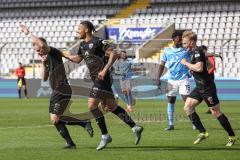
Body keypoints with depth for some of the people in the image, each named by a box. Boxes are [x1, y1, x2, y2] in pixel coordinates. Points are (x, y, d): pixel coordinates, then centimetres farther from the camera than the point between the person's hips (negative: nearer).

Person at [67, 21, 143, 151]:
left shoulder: (98, 42, -13)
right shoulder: (83, 45, 14)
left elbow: (113, 54, -18)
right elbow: (78, 59, 28)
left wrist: (105, 70, -24)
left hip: (102, 78, -9)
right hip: (96, 79, 9)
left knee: (92, 105, -12)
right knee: (111, 106, 10)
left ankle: (105, 136, -6)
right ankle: (135, 127, 14)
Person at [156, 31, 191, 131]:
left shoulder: (186, 50, 1)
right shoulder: (167, 51, 6)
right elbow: (162, 65, 9)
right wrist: (158, 78, 1)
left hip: (184, 79, -3)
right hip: (172, 79, 3)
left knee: (186, 99, -11)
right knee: (171, 100, 5)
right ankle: (171, 124, 13)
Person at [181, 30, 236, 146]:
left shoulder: (197, 51, -16)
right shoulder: (192, 52, 13)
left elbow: (199, 68, -29)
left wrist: (186, 63, -16)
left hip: (207, 87, -10)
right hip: (200, 87, 10)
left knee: (216, 112, -4)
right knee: (187, 107, 1)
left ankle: (232, 136, 6)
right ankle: (202, 133, 4)